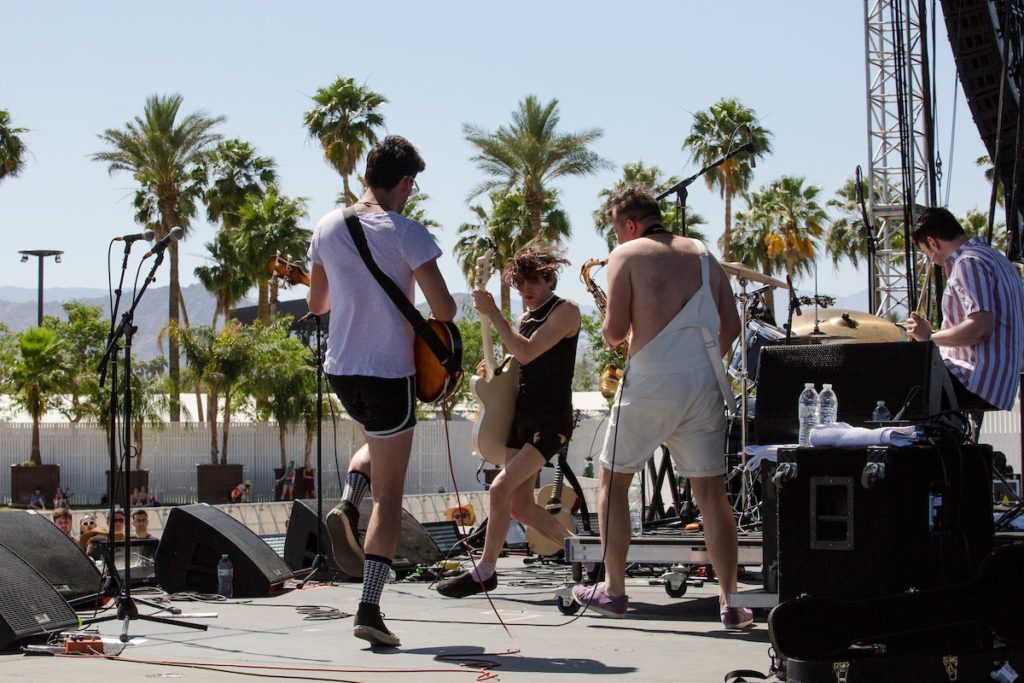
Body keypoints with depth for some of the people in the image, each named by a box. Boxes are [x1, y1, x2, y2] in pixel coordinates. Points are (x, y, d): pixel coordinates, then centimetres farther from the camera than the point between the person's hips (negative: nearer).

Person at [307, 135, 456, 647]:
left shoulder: (328, 227, 4)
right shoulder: (407, 234, -12)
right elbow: (443, 309, -16)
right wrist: (443, 309, 7)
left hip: (339, 370, 5)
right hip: (389, 372, -5)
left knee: (379, 443, 35)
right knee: (389, 497, 3)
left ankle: (346, 505, 7)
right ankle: (369, 610, -3)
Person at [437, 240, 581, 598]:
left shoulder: (565, 311, -7)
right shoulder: (525, 318, 17)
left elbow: (527, 353, -19)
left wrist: (492, 313, -19)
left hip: (550, 421, -9)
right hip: (522, 416, 9)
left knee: (501, 488, -18)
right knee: (520, 505, 5)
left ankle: (484, 572, -8)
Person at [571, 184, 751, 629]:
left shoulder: (626, 255, -1)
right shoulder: (702, 254, 13)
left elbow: (614, 331, -8)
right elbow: (731, 327, 12)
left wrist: (611, 335, 14)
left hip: (650, 386, -4)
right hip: (705, 386, 4)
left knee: (613, 481, 13)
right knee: (711, 492, 6)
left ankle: (613, 590, 14)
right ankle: (730, 602, 1)